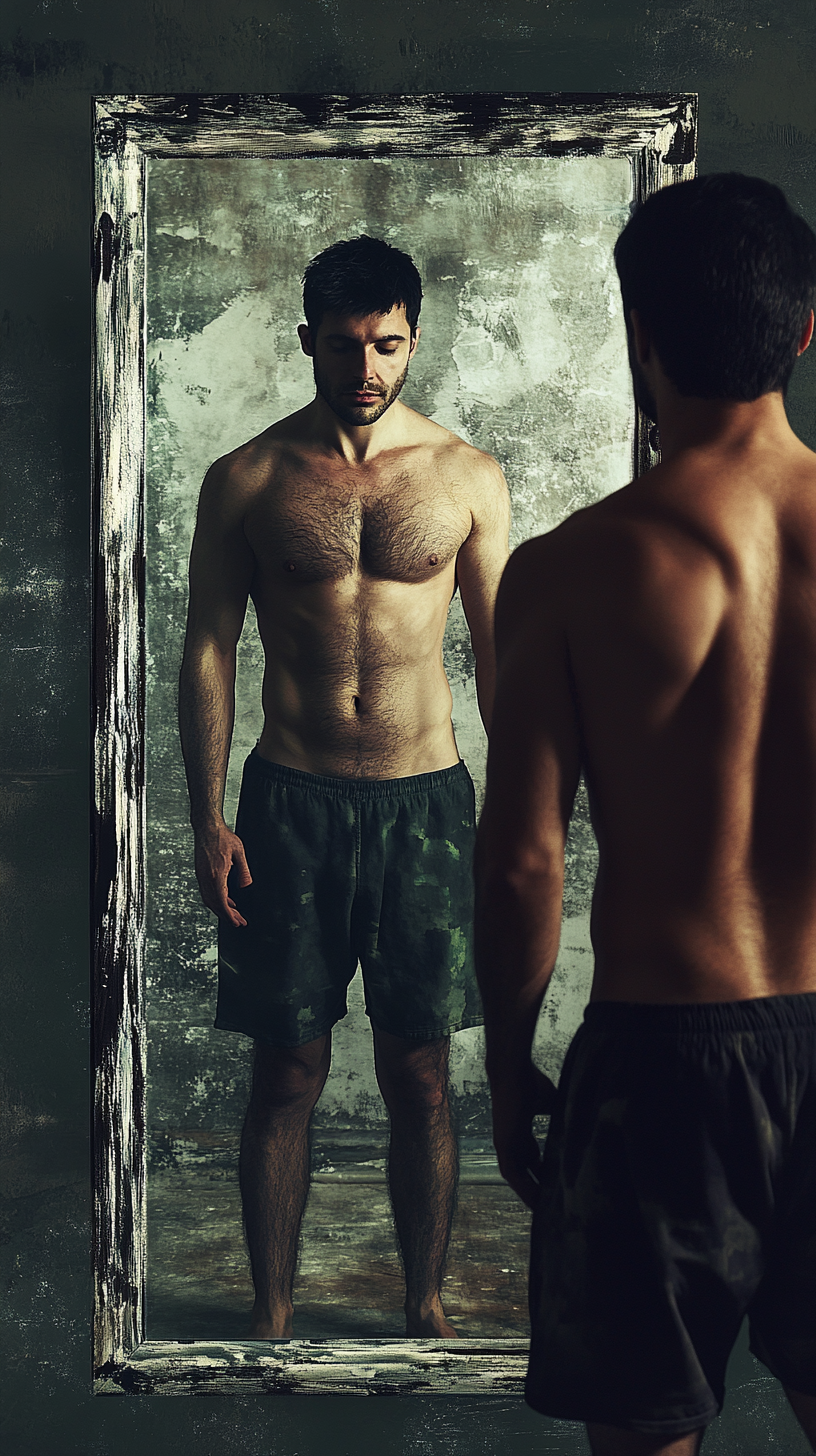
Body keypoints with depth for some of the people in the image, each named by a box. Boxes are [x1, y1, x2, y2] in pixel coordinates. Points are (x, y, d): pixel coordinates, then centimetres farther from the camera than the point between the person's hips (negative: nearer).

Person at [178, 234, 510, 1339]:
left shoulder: (467, 478, 2)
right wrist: (209, 823, -4)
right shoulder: (248, 480, 1)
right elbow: (208, 649, 2)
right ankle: (273, 1313, 18)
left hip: (425, 797, 1)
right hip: (291, 800, 0)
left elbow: (501, 654, 7)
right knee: (288, 1074, 5)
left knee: (420, 1074, 6)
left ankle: (426, 1306, 20)